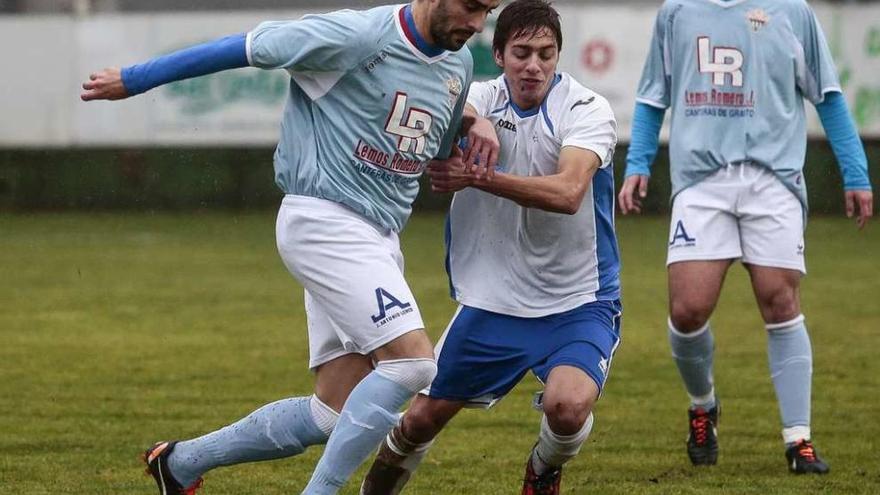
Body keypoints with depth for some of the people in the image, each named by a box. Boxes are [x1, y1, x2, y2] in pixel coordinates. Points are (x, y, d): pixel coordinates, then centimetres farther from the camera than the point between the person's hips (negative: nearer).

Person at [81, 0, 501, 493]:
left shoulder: (459, 63, 10)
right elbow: (247, 47, -7)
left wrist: (475, 123, 3)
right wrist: (134, 80, 0)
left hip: (378, 239, 8)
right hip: (324, 218, -8)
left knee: (335, 416, 6)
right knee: (412, 360, -23)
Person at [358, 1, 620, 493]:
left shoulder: (588, 110, -14)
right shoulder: (484, 99, -3)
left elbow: (567, 193, -30)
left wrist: (477, 176, -39)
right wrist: (465, 121, -51)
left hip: (578, 302, -3)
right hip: (492, 300, 3)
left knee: (567, 406, -28)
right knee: (424, 417, 5)